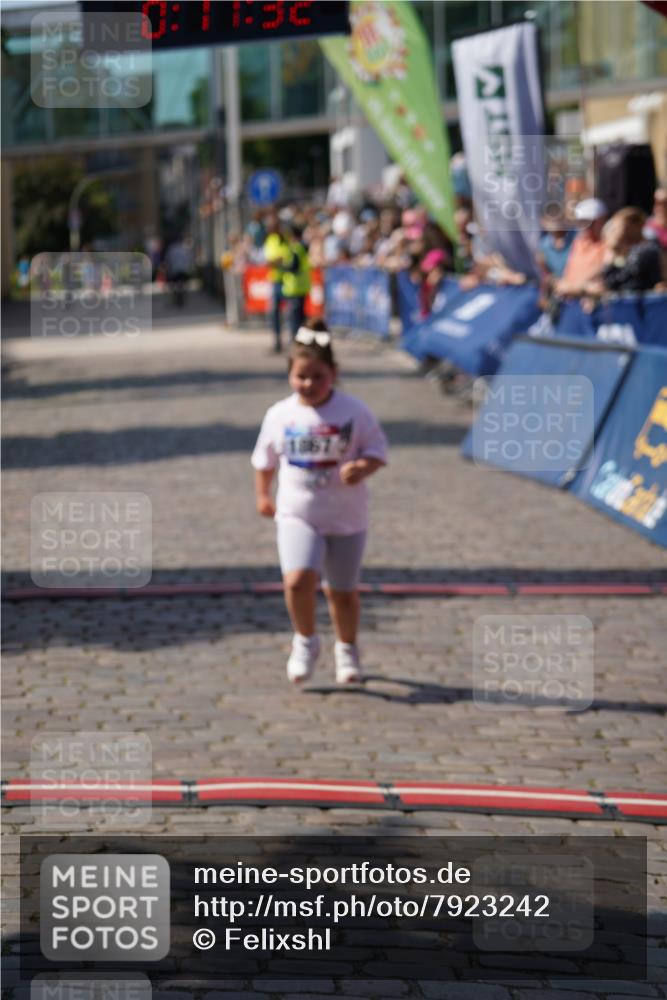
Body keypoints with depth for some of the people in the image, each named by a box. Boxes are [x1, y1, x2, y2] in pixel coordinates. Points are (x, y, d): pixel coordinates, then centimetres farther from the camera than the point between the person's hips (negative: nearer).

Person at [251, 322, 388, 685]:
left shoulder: (354, 412, -9)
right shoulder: (279, 415, -3)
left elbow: (377, 449, -4)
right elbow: (265, 459, 13)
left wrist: (362, 467, -24)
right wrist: (262, 495, 21)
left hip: (346, 518, 0)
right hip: (297, 515, 0)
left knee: (343, 591, 12)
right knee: (298, 579, -23)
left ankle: (347, 648, 39)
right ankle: (305, 641, 3)